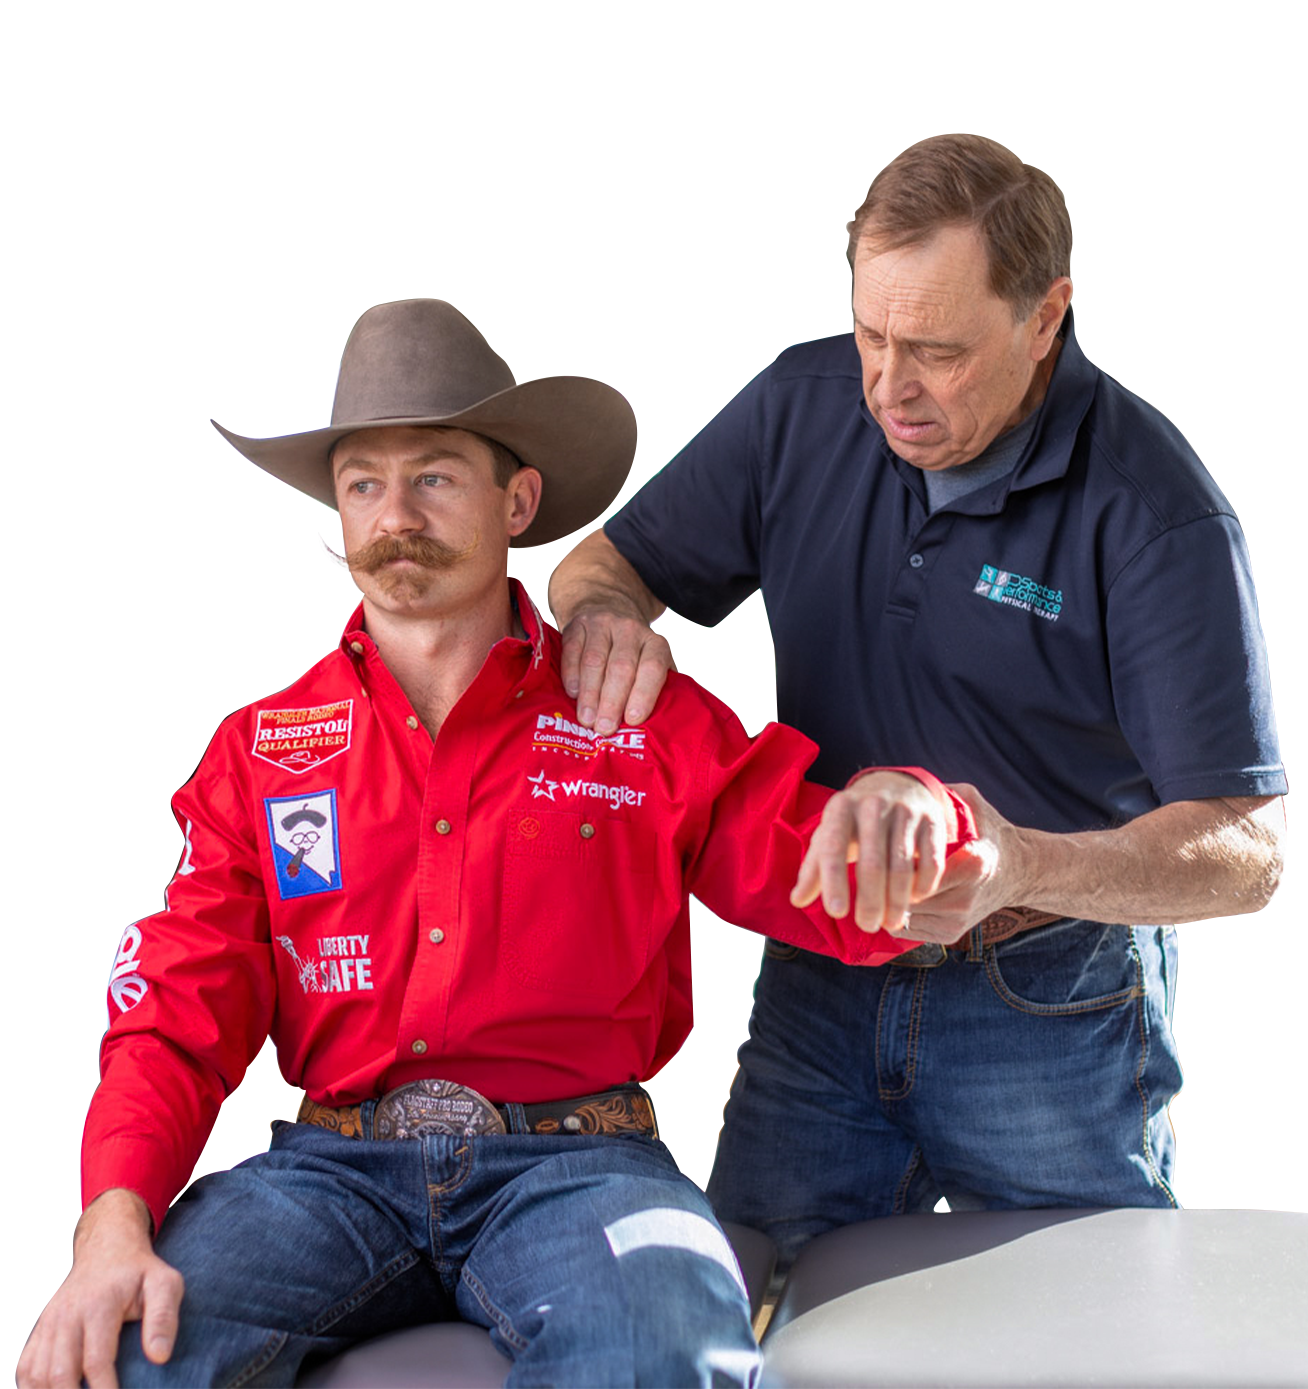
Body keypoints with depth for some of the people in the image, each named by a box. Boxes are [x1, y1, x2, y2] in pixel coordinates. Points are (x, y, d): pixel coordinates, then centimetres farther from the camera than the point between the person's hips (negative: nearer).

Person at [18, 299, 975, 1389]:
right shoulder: (260, 750, 13)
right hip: (338, 1166, 1)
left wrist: (905, 811, -23)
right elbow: (179, 1016, 6)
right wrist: (114, 1221, -14)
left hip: (573, 1162, -1)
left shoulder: (654, 726, 8)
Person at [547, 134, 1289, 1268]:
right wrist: (604, 616, -19)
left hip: (1051, 1012, -3)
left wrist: (1022, 867, -37)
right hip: (819, 986, 4)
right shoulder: (802, 407, -3)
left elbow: (1246, 850, -20)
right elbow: (609, 561, 6)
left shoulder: (1155, 512, -18)